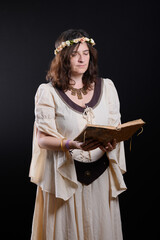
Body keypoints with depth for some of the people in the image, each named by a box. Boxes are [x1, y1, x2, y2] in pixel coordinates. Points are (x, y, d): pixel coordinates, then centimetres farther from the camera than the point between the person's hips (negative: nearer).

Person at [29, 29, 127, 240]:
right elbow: (42, 139, -8)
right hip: (64, 175, -3)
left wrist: (112, 142, -16)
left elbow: (116, 127, 7)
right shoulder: (48, 92, -4)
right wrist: (72, 144, -25)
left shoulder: (106, 87, 7)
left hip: (101, 175, 3)